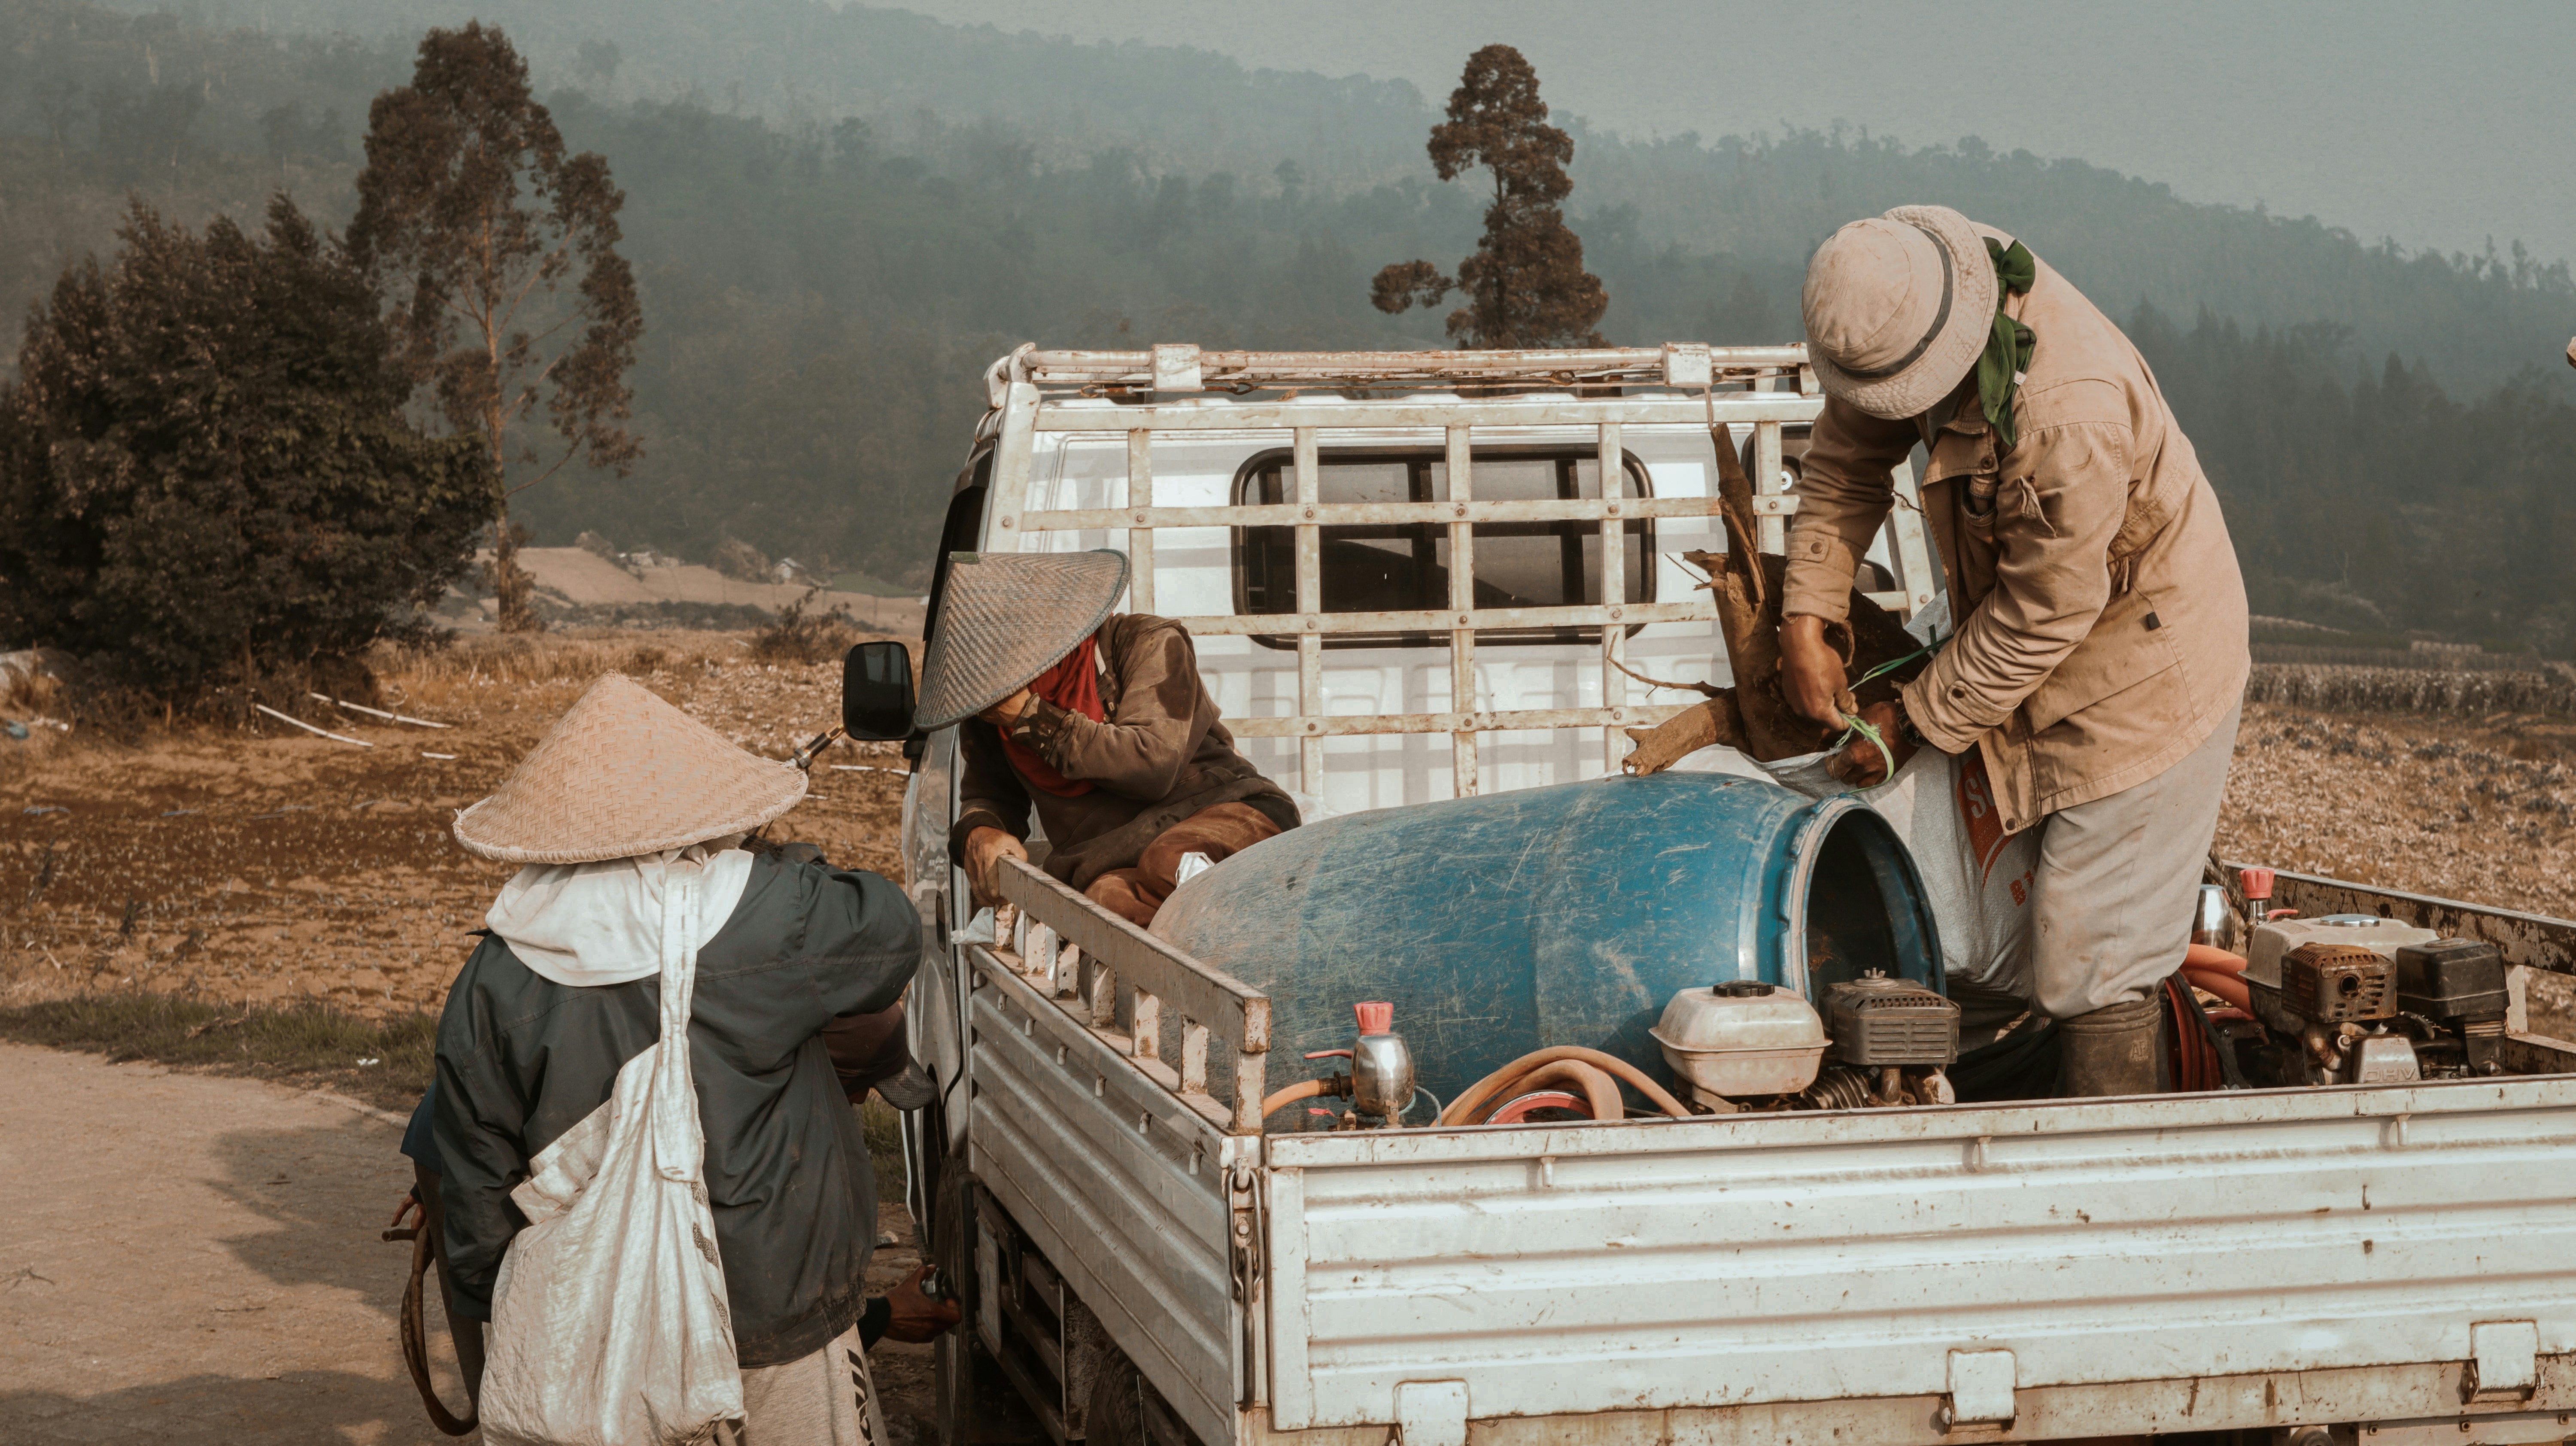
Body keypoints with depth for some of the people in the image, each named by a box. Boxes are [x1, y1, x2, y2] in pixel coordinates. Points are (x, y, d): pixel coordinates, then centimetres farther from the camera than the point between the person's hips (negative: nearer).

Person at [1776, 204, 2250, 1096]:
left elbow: (2040, 615, -26)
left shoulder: (2072, 414, -37)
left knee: (2090, 962, -7)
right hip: (2040, 662, 8)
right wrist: (1806, 616, -8)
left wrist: (1914, 723, -15)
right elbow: (1846, 460, 3)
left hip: (2142, 674, -8)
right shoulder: (1901, 305, -12)